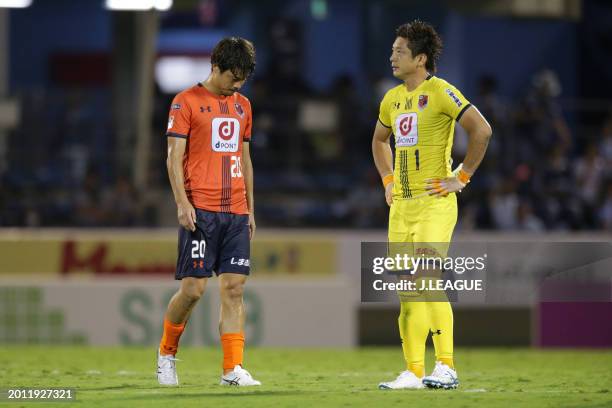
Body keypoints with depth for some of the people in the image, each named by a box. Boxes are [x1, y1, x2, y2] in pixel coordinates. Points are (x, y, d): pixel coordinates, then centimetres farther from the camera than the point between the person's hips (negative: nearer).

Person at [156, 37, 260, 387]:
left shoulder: (242, 106, 17)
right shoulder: (187, 102, -1)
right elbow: (174, 157, -5)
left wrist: (250, 208, 18)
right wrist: (182, 203, -15)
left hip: (236, 212, 5)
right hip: (200, 211, -5)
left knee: (234, 288, -2)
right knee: (193, 288, -6)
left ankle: (233, 368, -4)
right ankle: (167, 354, 15)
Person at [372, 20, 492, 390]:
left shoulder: (440, 92, -9)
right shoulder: (393, 99, 14)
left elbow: (482, 130, -15)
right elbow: (379, 141, 33)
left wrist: (462, 177, -13)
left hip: (434, 202, -8)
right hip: (401, 204, 8)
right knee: (406, 288, 5)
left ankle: (447, 368, -15)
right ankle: (414, 372, 9)